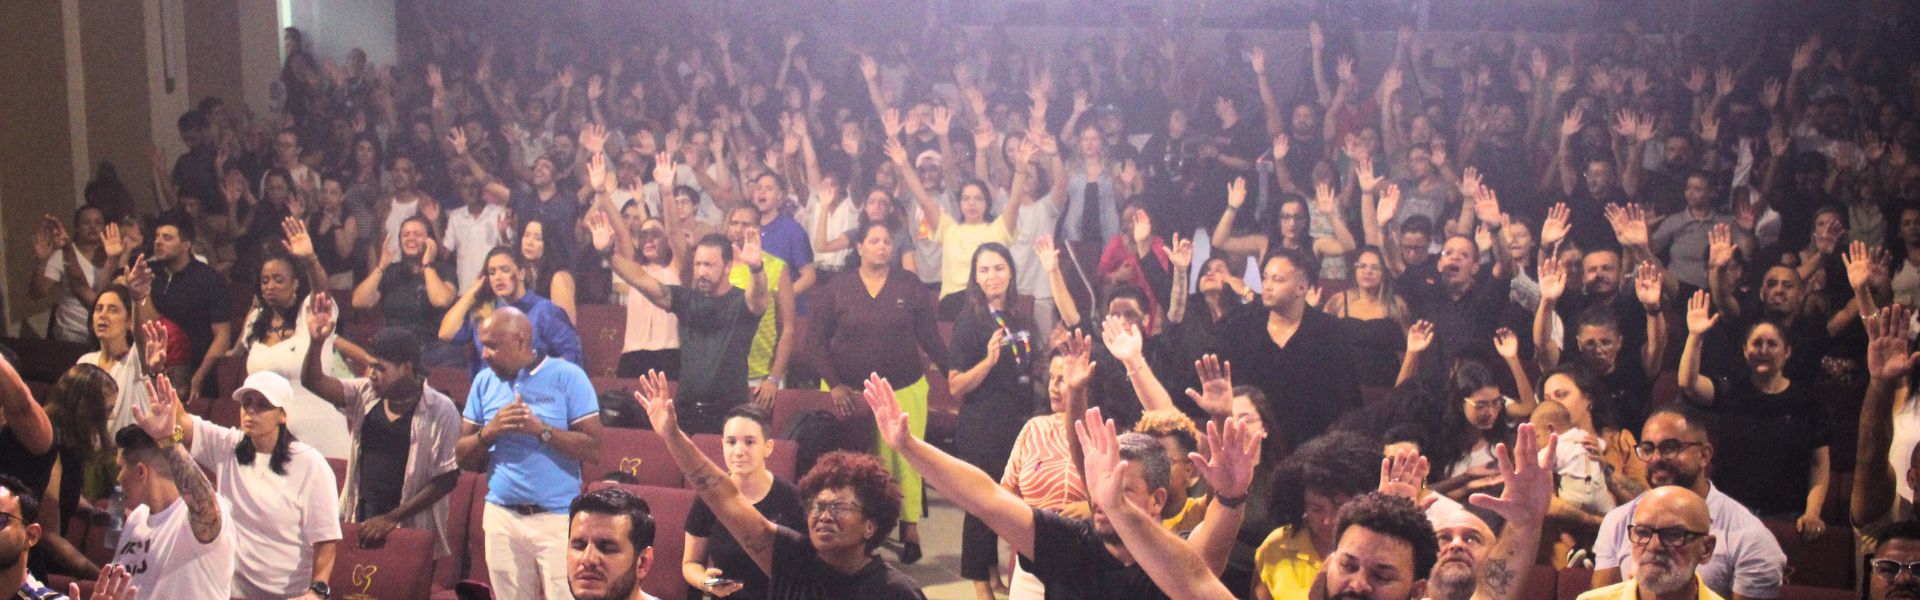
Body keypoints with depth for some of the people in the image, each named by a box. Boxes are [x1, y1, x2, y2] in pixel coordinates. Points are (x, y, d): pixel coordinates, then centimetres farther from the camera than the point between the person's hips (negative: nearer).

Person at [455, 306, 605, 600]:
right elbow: (463, 457, 10)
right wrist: (489, 432, -9)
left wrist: (541, 429, -18)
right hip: (502, 517, 4)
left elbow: (592, 448, -9)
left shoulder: (567, 376, -4)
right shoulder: (484, 381, 9)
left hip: (558, 518, -4)